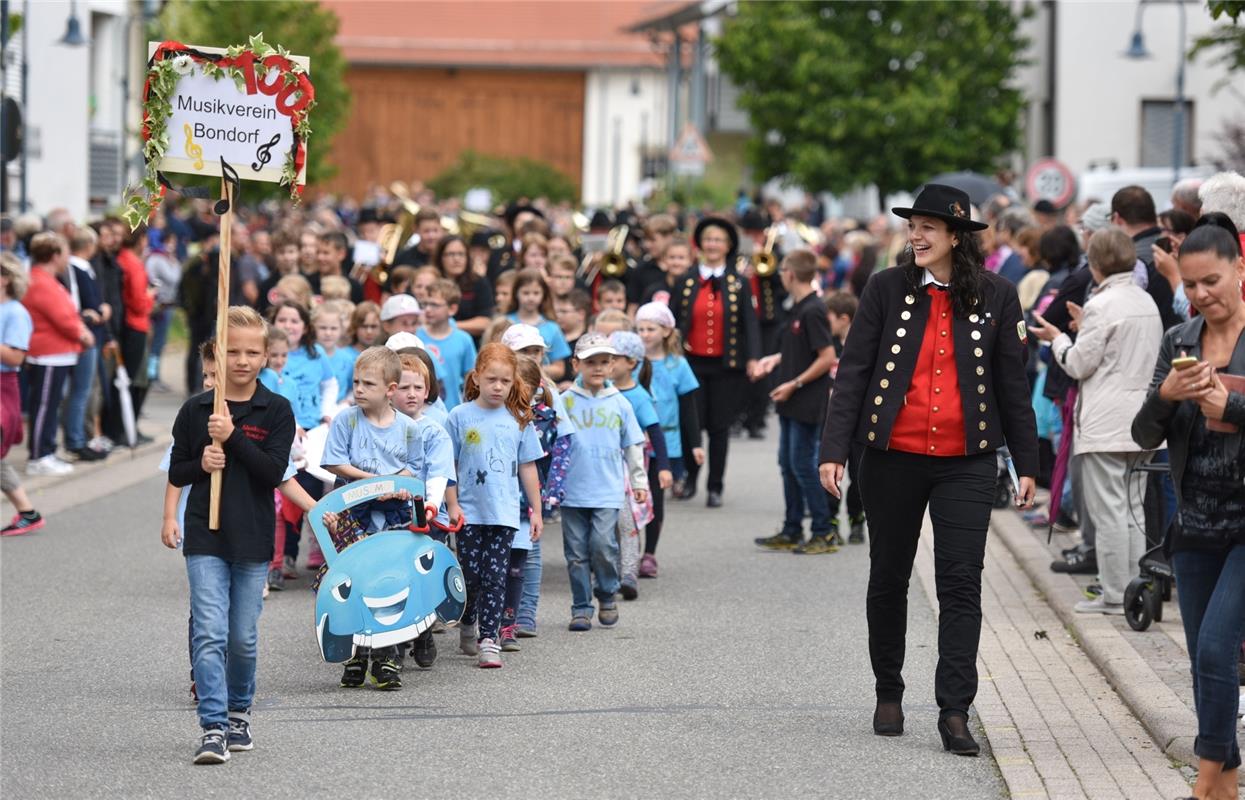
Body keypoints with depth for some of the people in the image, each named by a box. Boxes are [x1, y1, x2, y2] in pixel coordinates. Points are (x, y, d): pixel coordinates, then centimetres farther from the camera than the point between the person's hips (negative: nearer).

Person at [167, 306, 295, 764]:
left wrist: (232, 438, -19)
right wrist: (201, 464, -12)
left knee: (243, 637, 9)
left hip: (253, 538, 0)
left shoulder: (276, 411, -1)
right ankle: (212, 729, -13)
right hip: (205, 537, 0)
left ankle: (239, 714, 30)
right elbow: (175, 472, 8)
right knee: (210, 634, -10)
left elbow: (275, 471, -12)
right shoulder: (195, 410, 3)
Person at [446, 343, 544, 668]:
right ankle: (467, 627, 26)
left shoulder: (518, 419, 5)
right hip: (469, 511, -1)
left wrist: (536, 510, 11)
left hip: (504, 512, 1)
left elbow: (527, 467, 11)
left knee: (496, 577, -3)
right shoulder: (460, 417, 0)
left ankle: (489, 640, -3)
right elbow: (448, 467, 4)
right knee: (471, 575, 2)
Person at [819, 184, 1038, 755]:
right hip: (892, 457, 1)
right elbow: (853, 371, 0)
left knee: (961, 584, -7)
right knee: (888, 579, 12)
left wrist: (1026, 464, 7)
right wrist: (834, 450, -8)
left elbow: (1012, 385, 8)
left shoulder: (996, 297, 2)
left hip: (966, 464, -1)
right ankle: (888, 694, 28)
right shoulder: (887, 289, 1)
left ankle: (954, 712, -7)